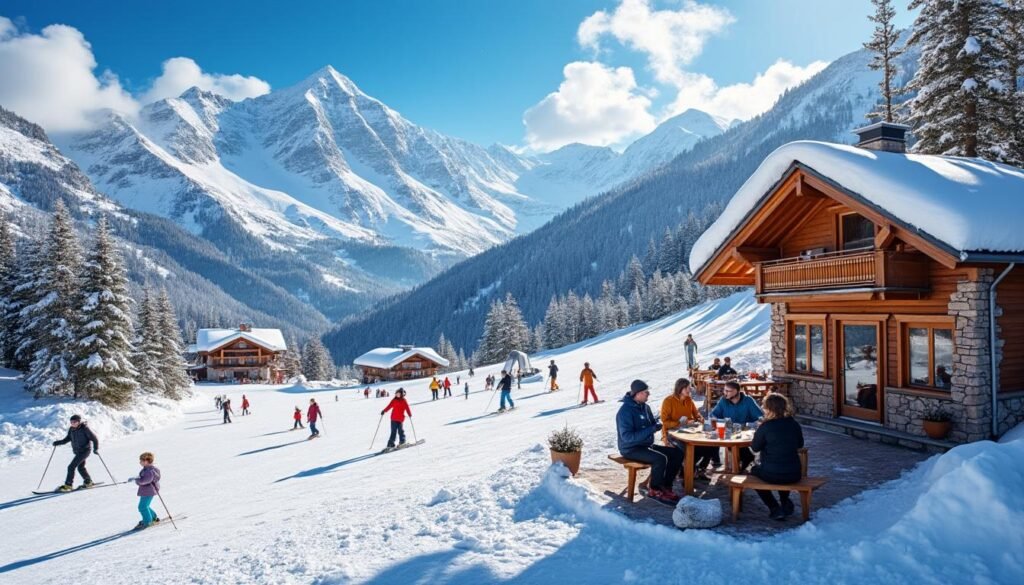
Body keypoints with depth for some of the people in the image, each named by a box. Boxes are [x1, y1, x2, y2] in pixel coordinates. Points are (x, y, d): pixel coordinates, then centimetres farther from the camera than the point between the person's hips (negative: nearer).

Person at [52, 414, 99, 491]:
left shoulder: (85, 428, -17)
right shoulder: (71, 429, 2)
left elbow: (94, 438, -15)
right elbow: (67, 439, 13)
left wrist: (96, 448, -25)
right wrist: (57, 442, -3)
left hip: (85, 450, -8)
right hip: (77, 451, 8)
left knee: (71, 467, -13)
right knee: (81, 468, 20)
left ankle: (68, 486, -5)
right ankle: (88, 482, 35)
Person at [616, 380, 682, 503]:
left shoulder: (645, 407, 6)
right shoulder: (625, 411, -20)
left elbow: (653, 423, 19)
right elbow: (627, 437, -26)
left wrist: (657, 425, -8)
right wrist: (651, 429, -28)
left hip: (647, 445, 9)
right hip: (631, 449, -9)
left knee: (677, 453, -2)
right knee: (661, 458, -29)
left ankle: (666, 486, 8)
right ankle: (654, 490, -8)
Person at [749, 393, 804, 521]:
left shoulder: (765, 427, -17)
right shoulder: (794, 424, -3)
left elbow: (755, 447, -3)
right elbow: (800, 444, 14)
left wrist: (757, 434, 11)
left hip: (772, 475, -5)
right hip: (794, 475, 5)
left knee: (754, 470, 28)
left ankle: (775, 509, 16)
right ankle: (785, 503, 35)